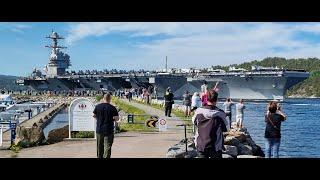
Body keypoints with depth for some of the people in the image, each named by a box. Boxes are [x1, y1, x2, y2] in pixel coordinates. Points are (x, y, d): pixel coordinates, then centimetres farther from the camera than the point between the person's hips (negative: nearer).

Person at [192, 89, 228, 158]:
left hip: (201, 145, 2)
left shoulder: (198, 111, -7)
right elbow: (224, 129, 0)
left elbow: (194, 122, 11)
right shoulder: (220, 114, -11)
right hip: (216, 147, -2)